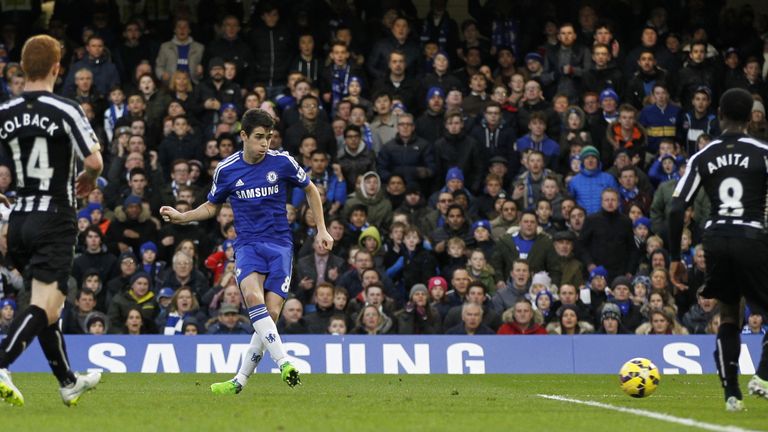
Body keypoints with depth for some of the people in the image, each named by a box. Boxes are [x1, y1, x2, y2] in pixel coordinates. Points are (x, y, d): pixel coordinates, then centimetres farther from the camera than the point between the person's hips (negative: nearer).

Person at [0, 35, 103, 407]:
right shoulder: (65, 111, -11)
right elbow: (94, 161, -15)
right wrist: (88, 180, 8)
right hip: (55, 219, -6)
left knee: (48, 305, 18)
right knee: (44, 306, -10)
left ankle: (68, 383, 30)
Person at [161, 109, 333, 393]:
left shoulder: (282, 162, -1)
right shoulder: (226, 169, 2)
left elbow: (310, 189, 16)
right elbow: (212, 206, 19)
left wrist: (321, 229, 13)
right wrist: (181, 217, 4)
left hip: (280, 245, 0)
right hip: (248, 244, 0)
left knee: (271, 314, -10)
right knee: (253, 296, -30)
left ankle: (240, 381, 0)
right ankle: (283, 362, -34)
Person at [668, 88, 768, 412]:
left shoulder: (702, 157, 7)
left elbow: (676, 209, 3)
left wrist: (675, 258, 9)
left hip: (716, 239, 3)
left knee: (728, 315, 15)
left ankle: (731, 393, 6)